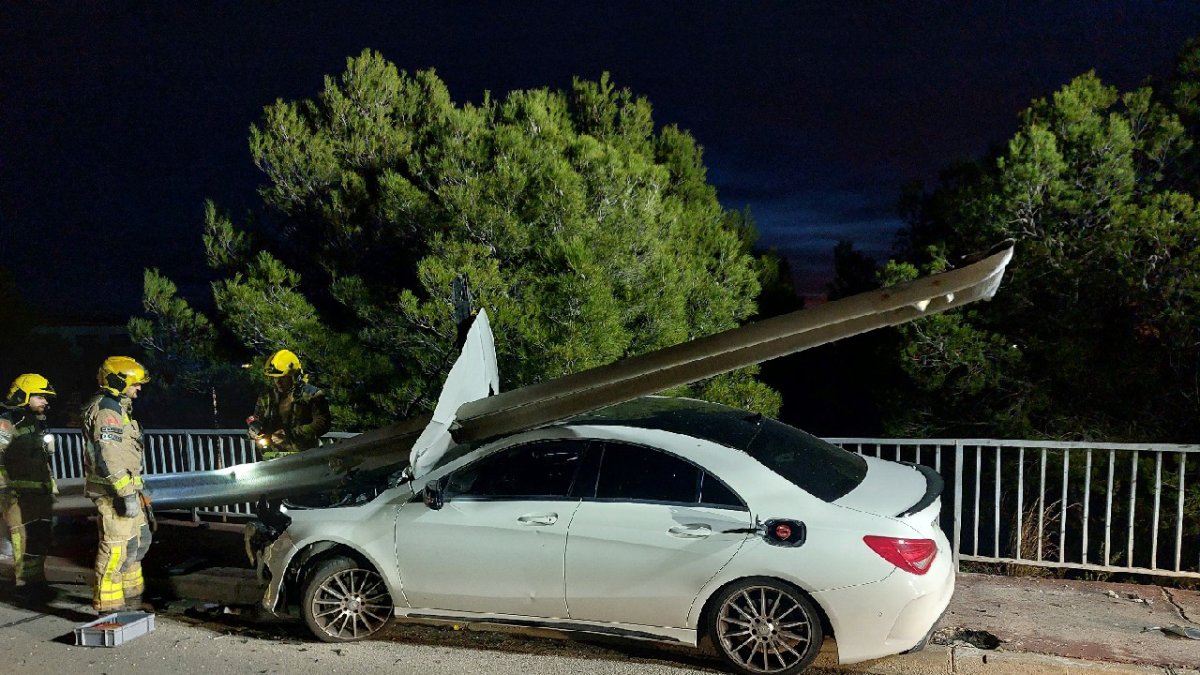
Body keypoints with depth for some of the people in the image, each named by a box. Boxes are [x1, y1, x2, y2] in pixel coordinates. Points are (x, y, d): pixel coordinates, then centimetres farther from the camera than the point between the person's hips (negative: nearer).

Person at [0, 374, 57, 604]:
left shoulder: (38, 425, 18)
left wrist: (52, 489, 23)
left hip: (41, 494, 8)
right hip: (18, 496, -8)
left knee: (41, 540, 10)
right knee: (26, 541, -7)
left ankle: (37, 583, 20)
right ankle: (26, 587, 3)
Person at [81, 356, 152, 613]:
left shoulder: (118, 407, 18)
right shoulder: (106, 410, -15)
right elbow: (108, 458, -23)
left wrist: (138, 488, 25)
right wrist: (127, 494, -24)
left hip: (125, 487, 11)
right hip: (113, 492, -11)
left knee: (139, 541, 17)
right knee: (117, 547, -5)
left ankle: (131, 598, 28)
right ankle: (108, 606, 4)